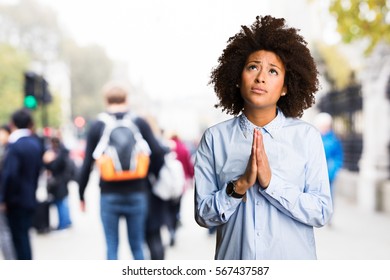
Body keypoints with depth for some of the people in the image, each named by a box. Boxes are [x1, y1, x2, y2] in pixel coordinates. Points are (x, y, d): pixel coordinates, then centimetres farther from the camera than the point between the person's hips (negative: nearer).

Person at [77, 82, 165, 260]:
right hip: (137, 194, 1)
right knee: (137, 246, 11)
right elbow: (157, 155, -6)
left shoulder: (97, 127, 2)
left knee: (112, 247, 7)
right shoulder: (140, 123, 2)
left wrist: (81, 194, 11)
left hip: (109, 195, -1)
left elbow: (87, 164, 1)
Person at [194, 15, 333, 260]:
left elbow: (322, 213, -10)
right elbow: (203, 215, -6)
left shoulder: (307, 136, -8)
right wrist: (239, 185, -21)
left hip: (293, 263, 0)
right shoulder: (215, 138, -7)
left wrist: (270, 181, -21)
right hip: (234, 261, 0)